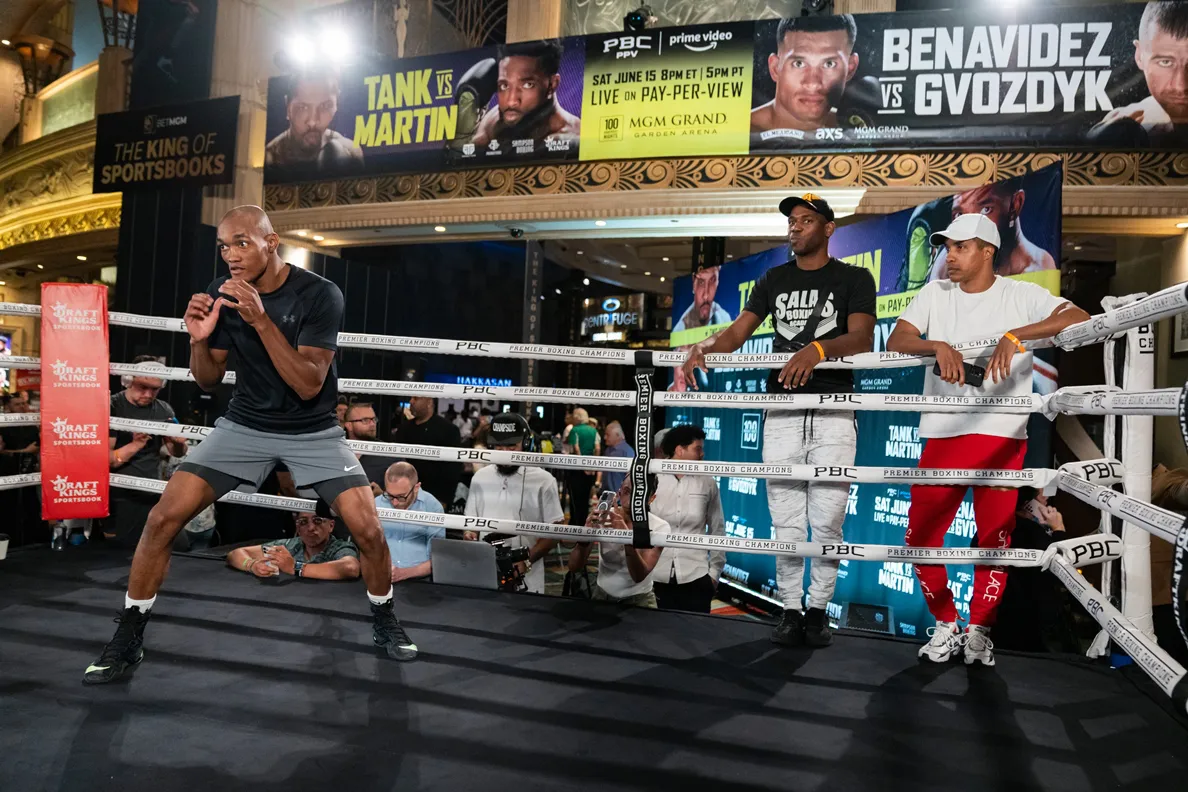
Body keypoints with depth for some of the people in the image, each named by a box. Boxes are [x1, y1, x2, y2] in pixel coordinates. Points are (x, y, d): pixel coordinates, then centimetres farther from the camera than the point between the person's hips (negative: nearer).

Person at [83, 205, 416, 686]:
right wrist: (199, 339, -19)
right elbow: (208, 382, 3)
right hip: (244, 424, 3)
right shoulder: (221, 293, -6)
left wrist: (261, 321, -32)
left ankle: (384, 621, 14)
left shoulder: (320, 295, -18)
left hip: (313, 431, -3)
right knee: (163, 518, -9)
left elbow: (308, 386, -24)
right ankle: (128, 638, 12)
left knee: (367, 529, -15)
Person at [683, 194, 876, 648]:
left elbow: (862, 339, -11)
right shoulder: (774, 280, 16)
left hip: (833, 413, -2)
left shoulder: (854, 279, 5)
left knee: (827, 522, 0)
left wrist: (818, 348, -31)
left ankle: (819, 609, 15)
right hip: (782, 412, 3)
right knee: (786, 523, 4)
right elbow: (738, 331, 4)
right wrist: (705, 348, -17)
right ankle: (790, 609, 16)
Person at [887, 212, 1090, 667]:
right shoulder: (934, 294, 8)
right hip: (942, 435, 2)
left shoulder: (1021, 295, 1)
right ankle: (945, 624, 21)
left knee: (995, 538, 4)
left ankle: (979, 629, 23)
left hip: (1001, 436, -2)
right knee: (919, 536, 1)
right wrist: (938, 346, -22)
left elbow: (1079, 318, -14)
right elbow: (895, 342, -3)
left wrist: (1015, 335, -26)